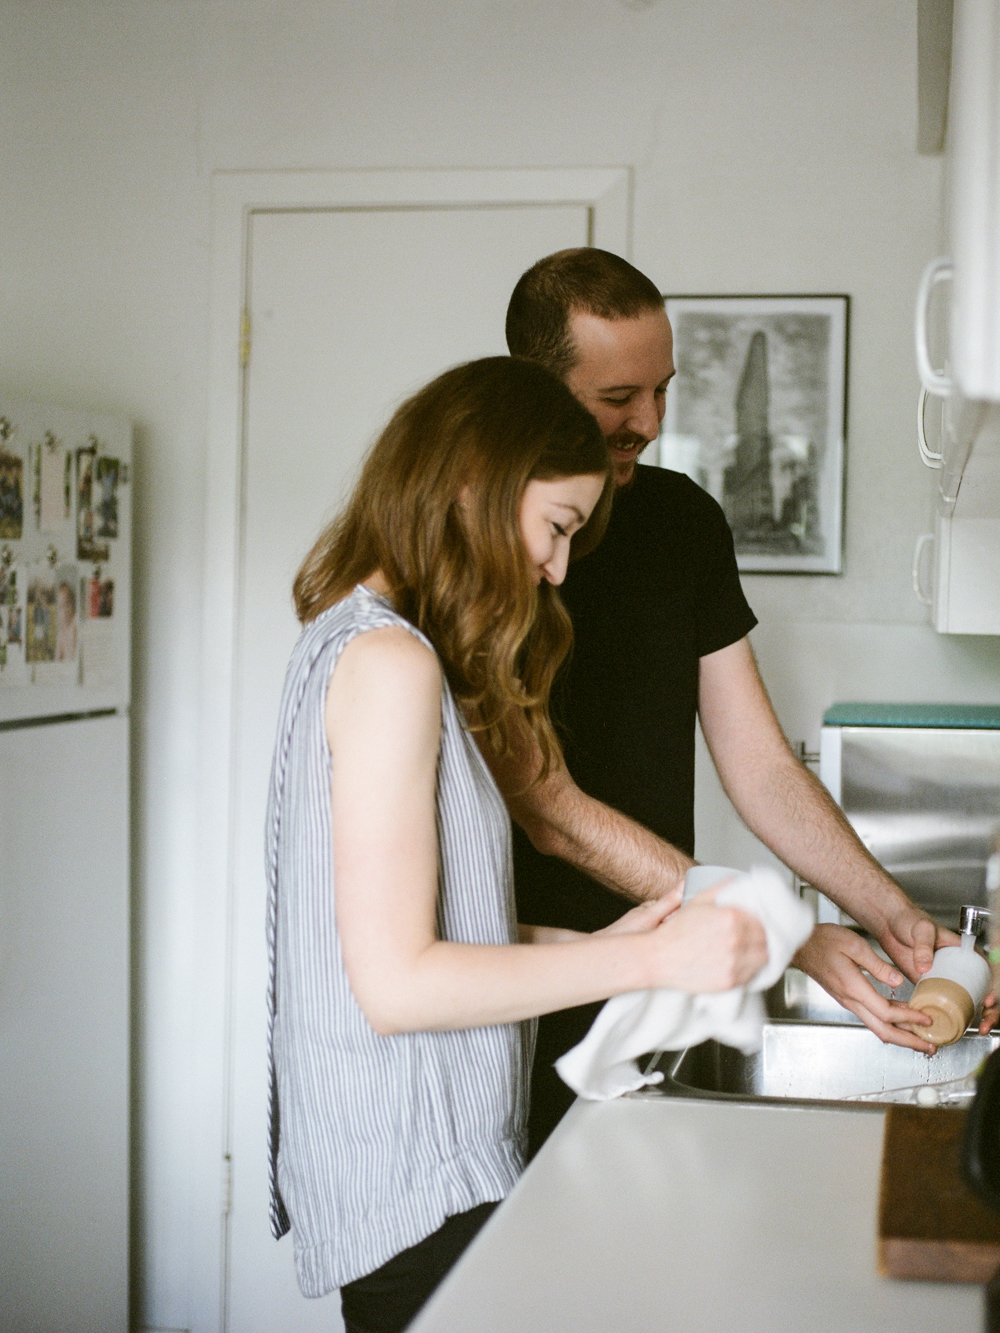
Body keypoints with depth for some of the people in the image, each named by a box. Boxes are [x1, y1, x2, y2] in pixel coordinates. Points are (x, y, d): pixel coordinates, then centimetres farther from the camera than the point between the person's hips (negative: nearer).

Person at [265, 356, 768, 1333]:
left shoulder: (351, 638, 12)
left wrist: (592, 946, 8)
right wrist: (652, 961, -17)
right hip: (415, 1181, -9)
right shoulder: (388, 659, -17)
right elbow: (396, 983, -21)